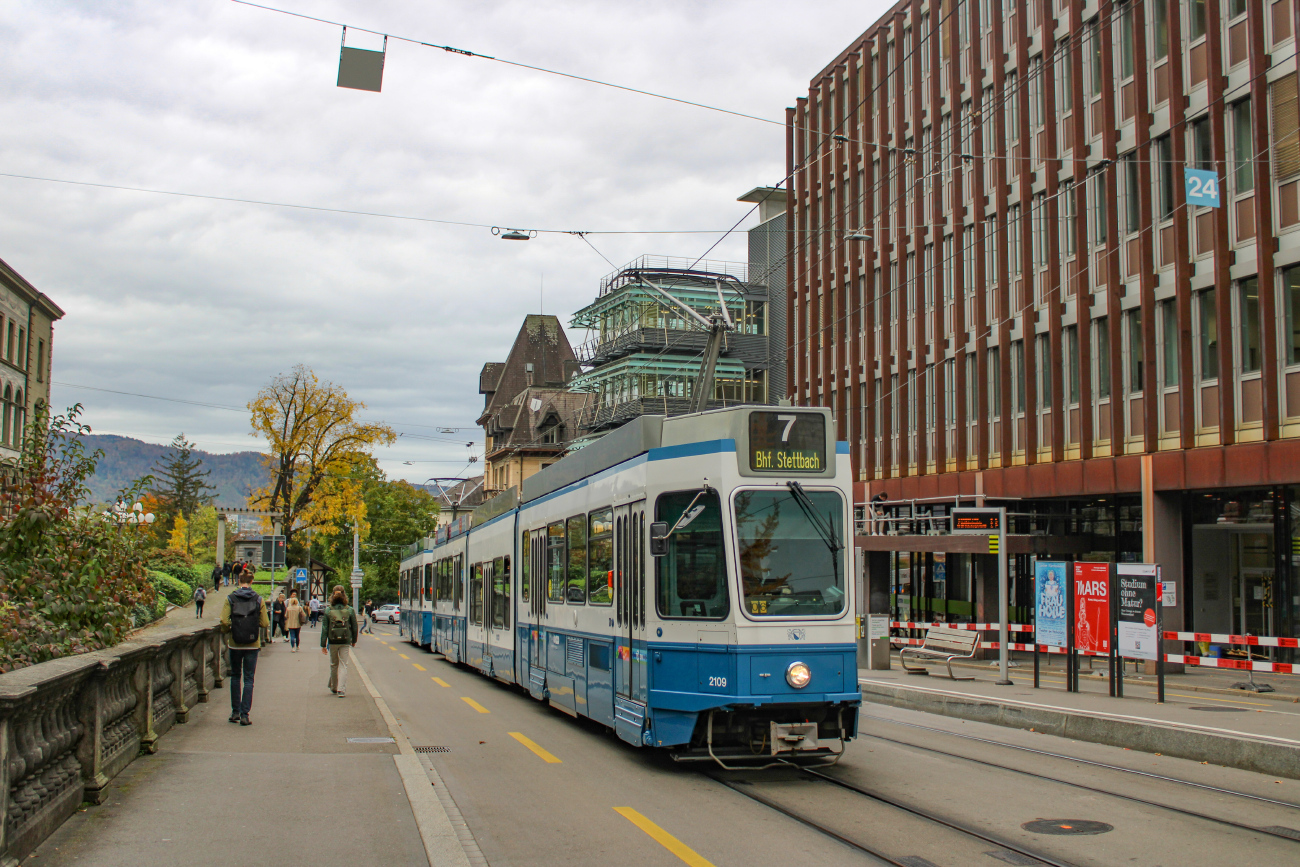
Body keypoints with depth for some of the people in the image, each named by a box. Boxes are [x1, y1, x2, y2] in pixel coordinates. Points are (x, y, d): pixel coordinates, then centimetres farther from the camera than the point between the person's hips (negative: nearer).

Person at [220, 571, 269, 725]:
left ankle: (235, 711, 19)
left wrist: (227, 630, 7)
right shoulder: (258, 600, -4)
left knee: (235, 677, 17)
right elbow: (264, 623, -5)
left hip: (235, 644, 1)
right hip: (252, 645, -1)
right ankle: (245, 714, -2)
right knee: (248, 679, 4)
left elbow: (224, 621, -14)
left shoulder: (230, 599, -4)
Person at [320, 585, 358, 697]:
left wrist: (323, 644, 1)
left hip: (332, 642, 1)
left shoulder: (328, 610, -5)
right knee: (343, 665, 2)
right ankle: (340, 689, -8)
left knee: (333, 665, 17)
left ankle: (333, 687, 29)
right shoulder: (349, 610, -4)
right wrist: (354, 641, 15)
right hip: (345, 642, -1)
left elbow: (325, 629, -4)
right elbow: (354, 627, 1)